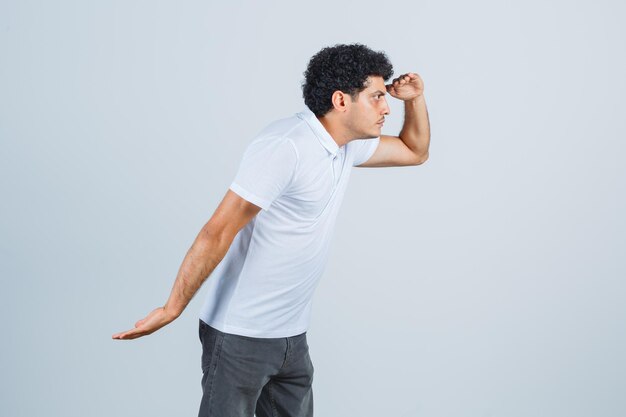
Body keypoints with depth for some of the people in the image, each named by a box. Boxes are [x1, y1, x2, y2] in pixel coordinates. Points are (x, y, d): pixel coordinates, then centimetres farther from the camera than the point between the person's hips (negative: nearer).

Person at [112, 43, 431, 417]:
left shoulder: (347, 145, 6)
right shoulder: (285, 147, -22)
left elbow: (415, 152, 22)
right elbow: (217, 233, -23)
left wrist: (415, 99, 4)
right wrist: (172, 309, -20)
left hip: (292, 335, 8)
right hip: (241, 335, -8)